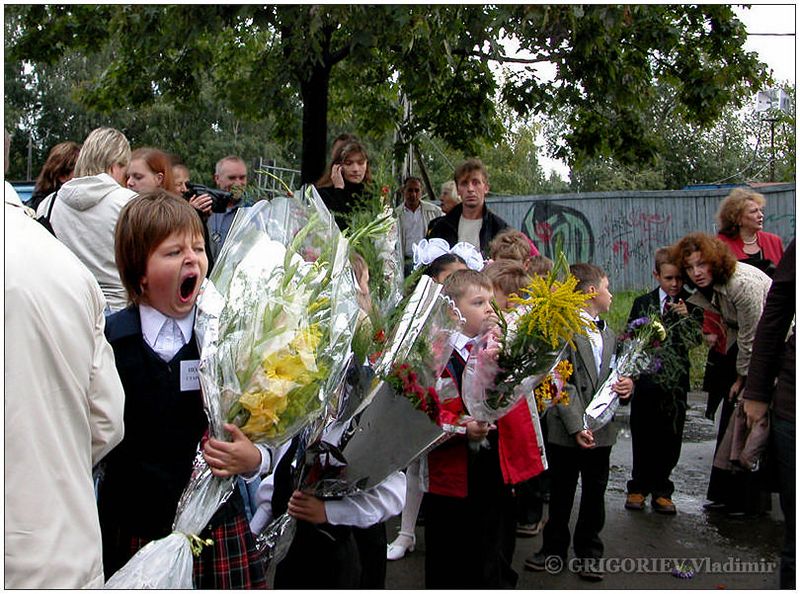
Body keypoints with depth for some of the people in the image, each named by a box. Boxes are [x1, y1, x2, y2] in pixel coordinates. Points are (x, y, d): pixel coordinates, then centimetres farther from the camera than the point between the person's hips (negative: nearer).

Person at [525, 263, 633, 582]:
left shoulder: (608, 334, 14)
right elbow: (562, 383, -15)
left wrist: (625, 385, -5)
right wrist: (576, 426, -20)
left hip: (601, 428, 6)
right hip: (566, 430, -6)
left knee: (595, 492, 14)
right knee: (560, 493, 9)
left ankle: (589, 552, 29)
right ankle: (554, 548, 26)